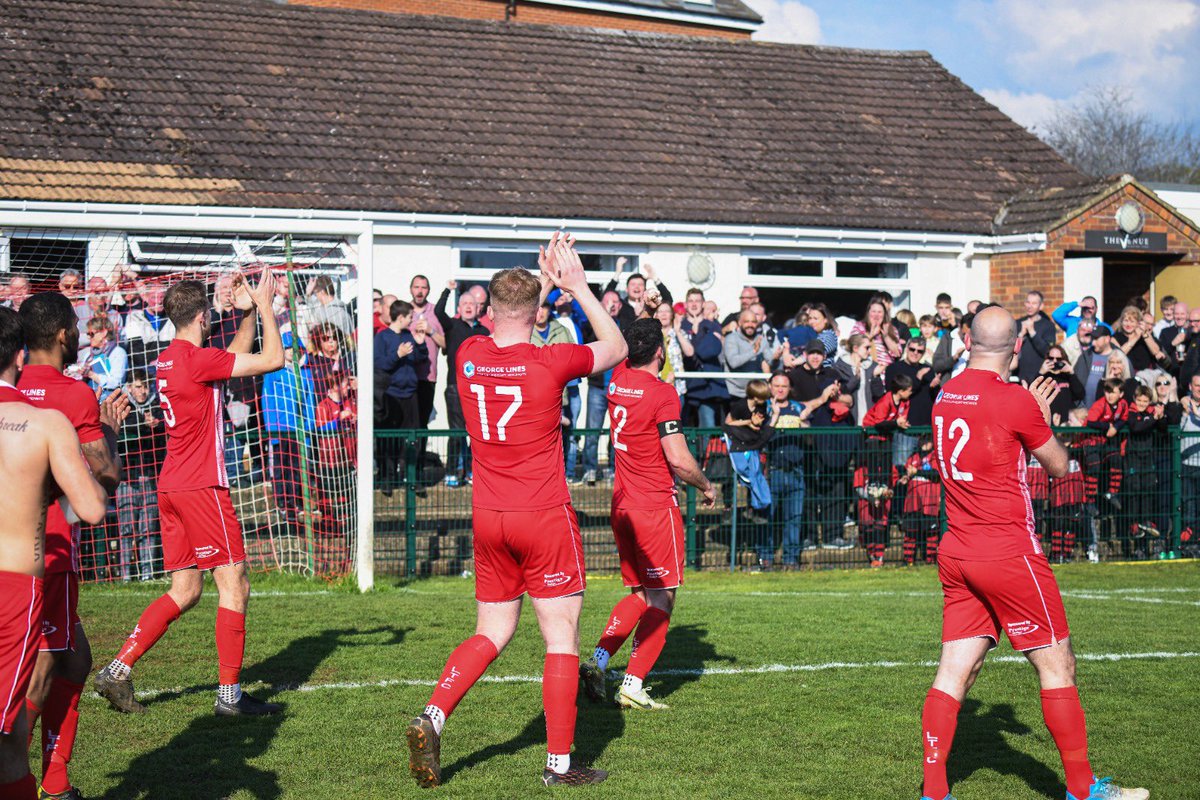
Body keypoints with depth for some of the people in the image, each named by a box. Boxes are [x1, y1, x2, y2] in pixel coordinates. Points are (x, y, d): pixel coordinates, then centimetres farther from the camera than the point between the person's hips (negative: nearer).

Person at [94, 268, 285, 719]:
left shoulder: (168, 359, 13)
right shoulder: (197, 359, -14)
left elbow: (236, 357, 28)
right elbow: (272, 360, -13)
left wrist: (248, 314, 19)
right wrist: (264, 308, -2)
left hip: (172, 487, 9)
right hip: (201, 487, -9)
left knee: (185, 590, 13)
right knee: (235, 587, -1)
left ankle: (118, 670, 8)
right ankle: (229, 694, 1)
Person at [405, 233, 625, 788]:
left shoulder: (469, 356, -1)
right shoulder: (551, 363, -13)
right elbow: (616, 347, 6)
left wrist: (543, 284, 24)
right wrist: (578, 286, 10)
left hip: (488, 519, 5)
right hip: (545, 518, -5)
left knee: (491, 634, 16)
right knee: (561, 638, 4)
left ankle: (432, 717, -1)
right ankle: (559, 763, 7)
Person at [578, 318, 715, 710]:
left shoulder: (619, 379, 4)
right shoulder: (662, 392, -16)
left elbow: (620, 351, 32)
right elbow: (679, 460, -18)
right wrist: (707, 487, -3)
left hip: (622, 504, 7)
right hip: (656, 507, -7)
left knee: (641, 594, 17)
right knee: (661, 598, 0)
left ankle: (597, 661, 3)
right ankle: (633, 685, -5)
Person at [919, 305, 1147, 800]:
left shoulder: (945, 395, 7)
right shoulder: (1016, 400, -13)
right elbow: (1059, 468, 0)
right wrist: (1044, 416, 15)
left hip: (956, 551, 7)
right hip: (1008, 554, -7)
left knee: (954, 672, 6)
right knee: (1058, 667, 4)